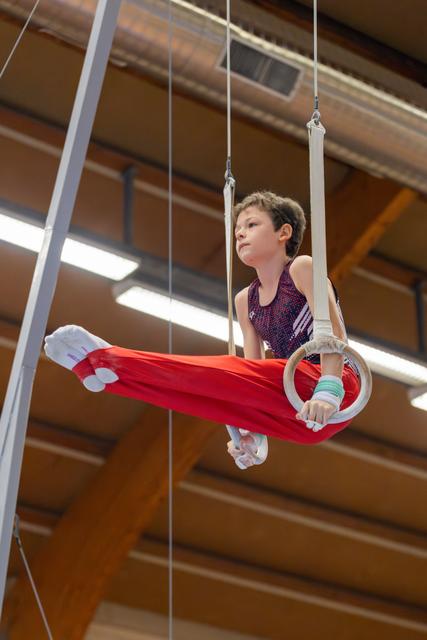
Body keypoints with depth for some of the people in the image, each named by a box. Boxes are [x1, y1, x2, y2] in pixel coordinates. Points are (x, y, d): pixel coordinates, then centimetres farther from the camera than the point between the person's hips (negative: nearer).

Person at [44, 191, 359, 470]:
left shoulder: (301, 269, -2)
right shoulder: (245, 301, 18)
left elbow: (333, 333, -16)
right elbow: (257, 377, 14)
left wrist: (327, 391, -30)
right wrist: (254, 430, 1)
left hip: (339, 388, -7)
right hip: (295, 415, 7)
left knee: (227, 371, -23)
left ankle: (110, 359, -24)